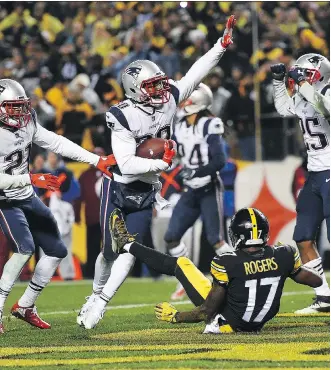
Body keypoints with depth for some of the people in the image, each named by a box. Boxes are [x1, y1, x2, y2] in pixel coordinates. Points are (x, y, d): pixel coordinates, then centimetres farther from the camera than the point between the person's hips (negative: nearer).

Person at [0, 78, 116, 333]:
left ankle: (25, 305, 20)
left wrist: (97, 160, -1)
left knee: (57, 251, 9)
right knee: (25, 249, -27)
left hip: (28, 198, 8)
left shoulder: (26, 123, -2)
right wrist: (32, 179, -34)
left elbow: (57, 143, 2)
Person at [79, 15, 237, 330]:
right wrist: (161, 162, -30)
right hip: (118, 190, -5)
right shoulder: (124, 117, -22)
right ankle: (96, 294, 27)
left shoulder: (168, 100, -5)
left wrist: (222, 45, -7)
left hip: (145, 194, 5)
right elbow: (126, 164, -27)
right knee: (110, 252, 3)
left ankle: (99, 305, 1)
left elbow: (195, 74, -1)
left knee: (130, 253, -3)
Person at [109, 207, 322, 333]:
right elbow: (316, 281, 1)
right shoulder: (284, 256, -15)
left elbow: (207, 312, -20)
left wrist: (175, 317, -4)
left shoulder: (227, 263, -25)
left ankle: (128, 245, 27)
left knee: (180, 264, 9)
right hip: (256, 324, 4)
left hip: (228, 322, -4)